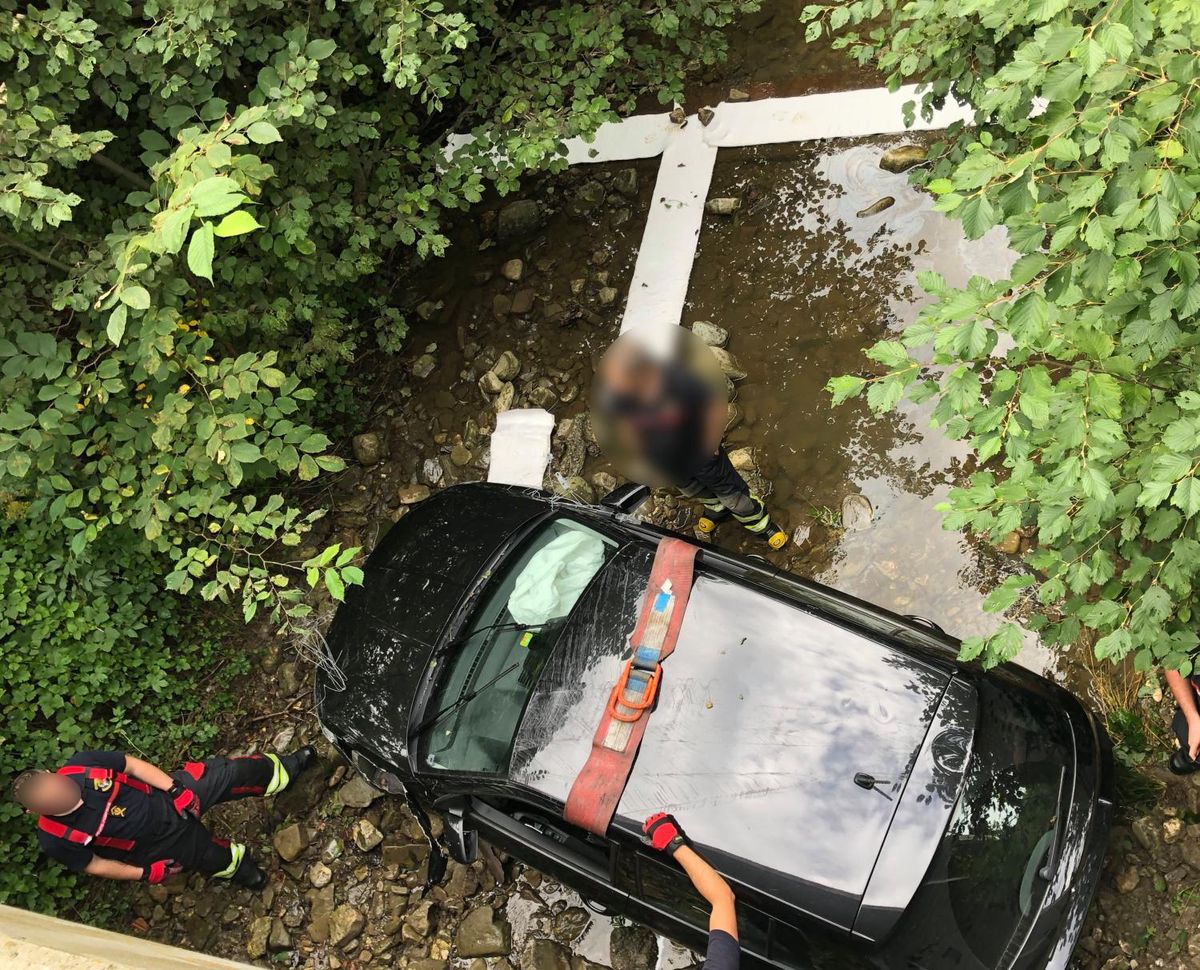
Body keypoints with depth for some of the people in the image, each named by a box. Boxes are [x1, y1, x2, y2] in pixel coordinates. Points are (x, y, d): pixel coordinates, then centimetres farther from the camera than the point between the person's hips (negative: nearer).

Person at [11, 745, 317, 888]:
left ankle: (285, 767, 32)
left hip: (167, 797, 2)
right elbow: (93, 865, -10)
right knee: (218, 858, 11)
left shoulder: (81, 764, -26)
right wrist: (144, 873, -10)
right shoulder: (56, 840, -27)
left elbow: (132, 764, -11)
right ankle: (245, 874, 47)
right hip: (158, 844, -2)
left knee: (234, 773, 3)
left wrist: (174, 787, -17)